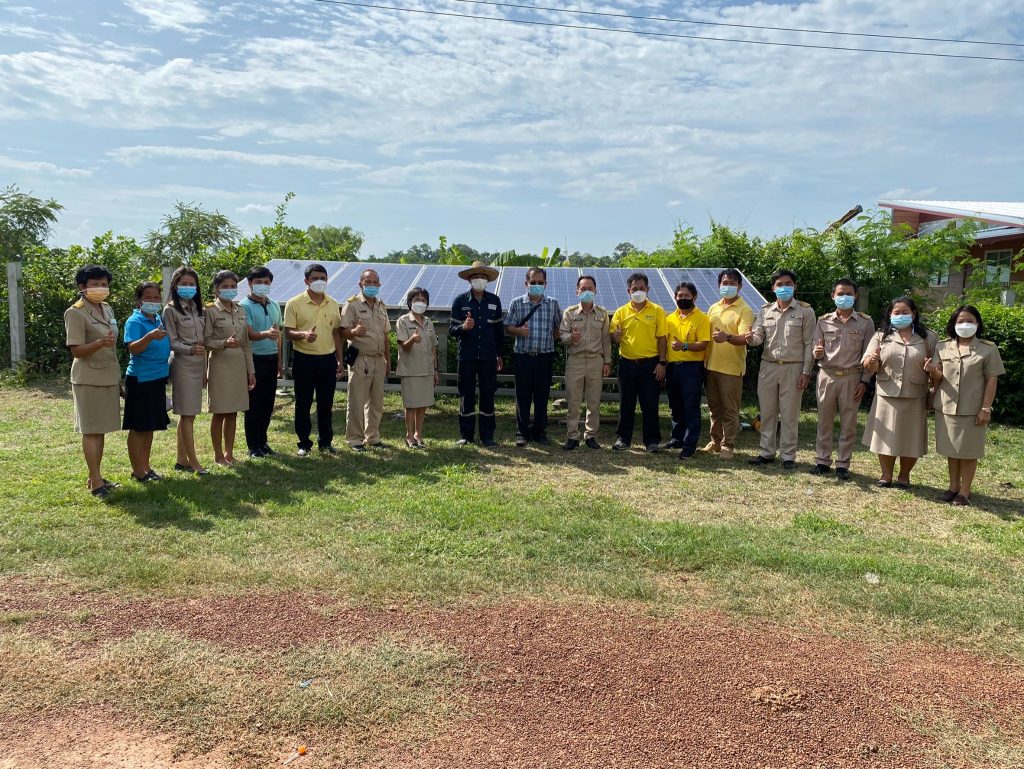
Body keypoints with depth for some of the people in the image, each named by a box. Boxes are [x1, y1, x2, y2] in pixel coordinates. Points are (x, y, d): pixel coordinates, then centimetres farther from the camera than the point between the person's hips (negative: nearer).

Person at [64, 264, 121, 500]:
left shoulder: (107, 309, 11)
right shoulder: (75, 313, -11)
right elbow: (76, 351, -15)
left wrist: (117, 378, 19)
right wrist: (100, 343, -34)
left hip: (108, 378, 7)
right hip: (89, 380, -7)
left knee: (100, 429, 12)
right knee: (91, 430, -2)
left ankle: (96, 476, 20)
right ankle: (96, 482, 2)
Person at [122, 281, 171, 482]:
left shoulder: (160, 320, 9)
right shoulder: (134, 322, -12)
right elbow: (133, 348, -26)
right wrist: (150, 336, -41)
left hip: (158, 378, 8)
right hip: (139, 380, -7)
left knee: (150, 426, 14)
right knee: (138, 427, 1)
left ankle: (145, 466, 24)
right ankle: (137, 470, 9)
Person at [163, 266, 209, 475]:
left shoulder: (197, 308, 14)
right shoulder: (171, 310, -6)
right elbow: (172, 342, -10)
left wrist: (204, 371, 16)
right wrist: (190, 350, -28)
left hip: (198, 365, 7)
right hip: (182, 365, -7)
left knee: (187, 414, 10)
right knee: (187, 414, -5)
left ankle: (182, 460, 17)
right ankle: (193, 462, -1)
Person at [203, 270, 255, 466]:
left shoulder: (240, 311, 11)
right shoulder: (210, 311, -6)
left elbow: (246, 343, 11)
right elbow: (206, 341, -10)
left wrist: (250, 370, 9)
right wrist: (225, 343, -28)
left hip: (239, 365, 5)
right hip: (220, 365, -5)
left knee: (233, 412, 10)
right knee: (220, 412, 2)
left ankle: (229, 452, 20)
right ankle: (218, 454, 13)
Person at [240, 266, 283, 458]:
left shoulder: (274, 306, 14)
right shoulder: (244, 306, -7)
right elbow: (249, 334, -17)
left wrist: (279, 361, 17)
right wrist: (266, 334, -37)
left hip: (271, 359, 6)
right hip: (255, 359, -6)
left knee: (268, 404, 11)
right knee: (254, 404, 1)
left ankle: (262, 442, 22)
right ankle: (253, 446, 8)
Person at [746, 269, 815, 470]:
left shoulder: (805, 311, 0)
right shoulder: (765, 311, 10)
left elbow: (809, 344, -2)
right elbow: (758, 336, 5)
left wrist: (806, 372, -8)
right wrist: (751, 338, -20)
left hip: (793, 368, -3)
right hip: (768, 367, 3)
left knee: (789, 414, 3)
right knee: (767, 413, 8)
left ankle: (788, 456, 12)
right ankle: (767, 453, 18)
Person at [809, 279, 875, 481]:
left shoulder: (865, 322, 2)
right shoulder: (824, 321, 5)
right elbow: (815, 350, 7)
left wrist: (864, 381, -5)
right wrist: (817, 352, -17)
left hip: (852, 378, -1)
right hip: (827, 375, 1)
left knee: (848, 424, 4)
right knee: (824, 421, 7)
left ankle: (843, 464, 13)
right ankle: (823, 461, 16)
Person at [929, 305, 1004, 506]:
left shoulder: (988, 349, -2)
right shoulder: (943, 347, 5)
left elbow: (992, 381, -3)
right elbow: (937, 377, 8)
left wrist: (985, 408, -9)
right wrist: (933, 371, -17)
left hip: (972, 410, -3)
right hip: (946, 407, 3)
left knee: (968, 451, 5)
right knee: (951, 450, 12)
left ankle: (965, 491, 14)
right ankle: (953, 486, 25)